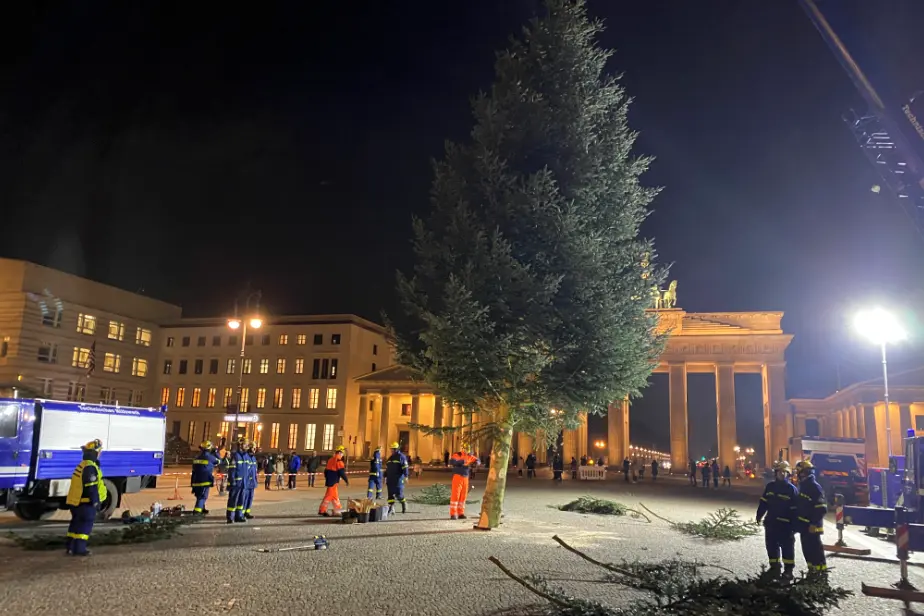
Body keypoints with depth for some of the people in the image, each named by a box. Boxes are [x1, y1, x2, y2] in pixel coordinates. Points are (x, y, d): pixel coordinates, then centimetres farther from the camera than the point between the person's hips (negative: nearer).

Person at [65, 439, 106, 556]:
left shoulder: (81, 465, 14)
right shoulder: (90, 467, -19)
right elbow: (92, 488, -21)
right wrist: (96, 502, -14)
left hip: (76, 501, 10)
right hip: (86, 503, -10)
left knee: (76, 523, 15)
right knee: (85, 525, -3)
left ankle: (71, 547, 20)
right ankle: (79, 548, -1)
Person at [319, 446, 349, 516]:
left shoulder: (330, 459, 14)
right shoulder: (338, 460, -13)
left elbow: (326, 470, 19)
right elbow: (342, 471, -16)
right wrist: (346, 480, -9)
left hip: (329, 480, 9)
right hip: (333, 481, -9)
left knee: (335, 495, 14)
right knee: (329, 495, -4)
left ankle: (338, 510, 18)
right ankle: (322, 510, -2)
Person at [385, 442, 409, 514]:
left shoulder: (401, 457, -4)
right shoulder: (390, 457, 18)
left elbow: (405, 467, -12)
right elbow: (387, 468, 24)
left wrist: (406, 476, -20)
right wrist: (385, 477, 22)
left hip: (398, 479, -7)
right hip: (390, 480, 7)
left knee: (399, 494, -7)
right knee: (390, 494, 3)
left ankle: (404, 504, 18)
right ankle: (391, 508, 5)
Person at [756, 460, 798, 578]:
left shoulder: (792, 489, -6)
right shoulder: (770, 486, 6)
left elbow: (794, 509, -8)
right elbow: (763, 502, 11)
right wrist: (759, 515, 7)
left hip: (785, 524, -5)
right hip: (771, 522, 5)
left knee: (787, 547, 1)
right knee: (771, 545, 10)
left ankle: (788, 569, 9)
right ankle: (774, 567, 22)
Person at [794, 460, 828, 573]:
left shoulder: (815, 487, -15)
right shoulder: (803, 486, 14)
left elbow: (821, 509, -19)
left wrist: (814, 523, -22)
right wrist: (797, 522, 19)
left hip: (812, 526, -9)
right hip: (804, 525, 9)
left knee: (816, 549, -5)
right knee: (807, 550, 14)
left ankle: (822, 571, 1)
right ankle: (812, 570, 23)